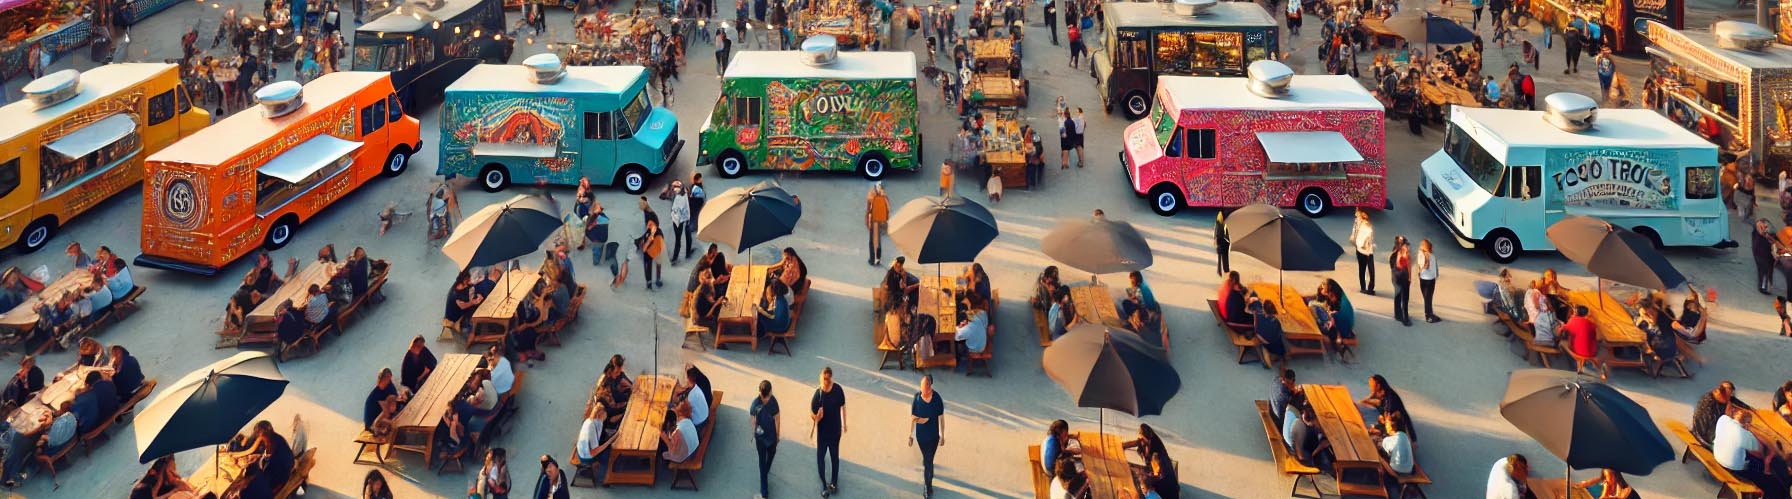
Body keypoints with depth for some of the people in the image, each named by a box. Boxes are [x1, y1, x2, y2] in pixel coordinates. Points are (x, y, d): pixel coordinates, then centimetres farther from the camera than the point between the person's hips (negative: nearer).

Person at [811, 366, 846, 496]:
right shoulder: (818, 395, -24)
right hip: (822, 432, -1)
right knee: (820, 457, 15)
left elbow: (843, 406, -1)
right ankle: (824, 484, 33)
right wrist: (816, 417, -37)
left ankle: (834, 481, 37)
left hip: (835, 430, 1)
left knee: (835, 456, 19)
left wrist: (844, 424, 8)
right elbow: (813, 416, -14)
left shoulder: (838, 390, -19)